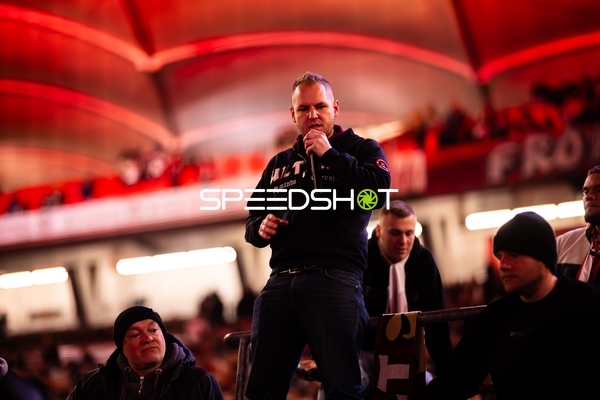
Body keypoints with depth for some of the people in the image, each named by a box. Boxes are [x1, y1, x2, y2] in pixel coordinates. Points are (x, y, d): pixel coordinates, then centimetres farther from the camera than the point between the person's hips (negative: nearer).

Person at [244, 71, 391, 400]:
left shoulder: (362, 149, 11)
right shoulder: (279, 164, 25)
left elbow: (379, 192, -9)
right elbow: (252, 222, 28)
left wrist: (329, 155, -6)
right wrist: (261, 228, 3)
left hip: (334, 280, -5)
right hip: (281, 282, 5)